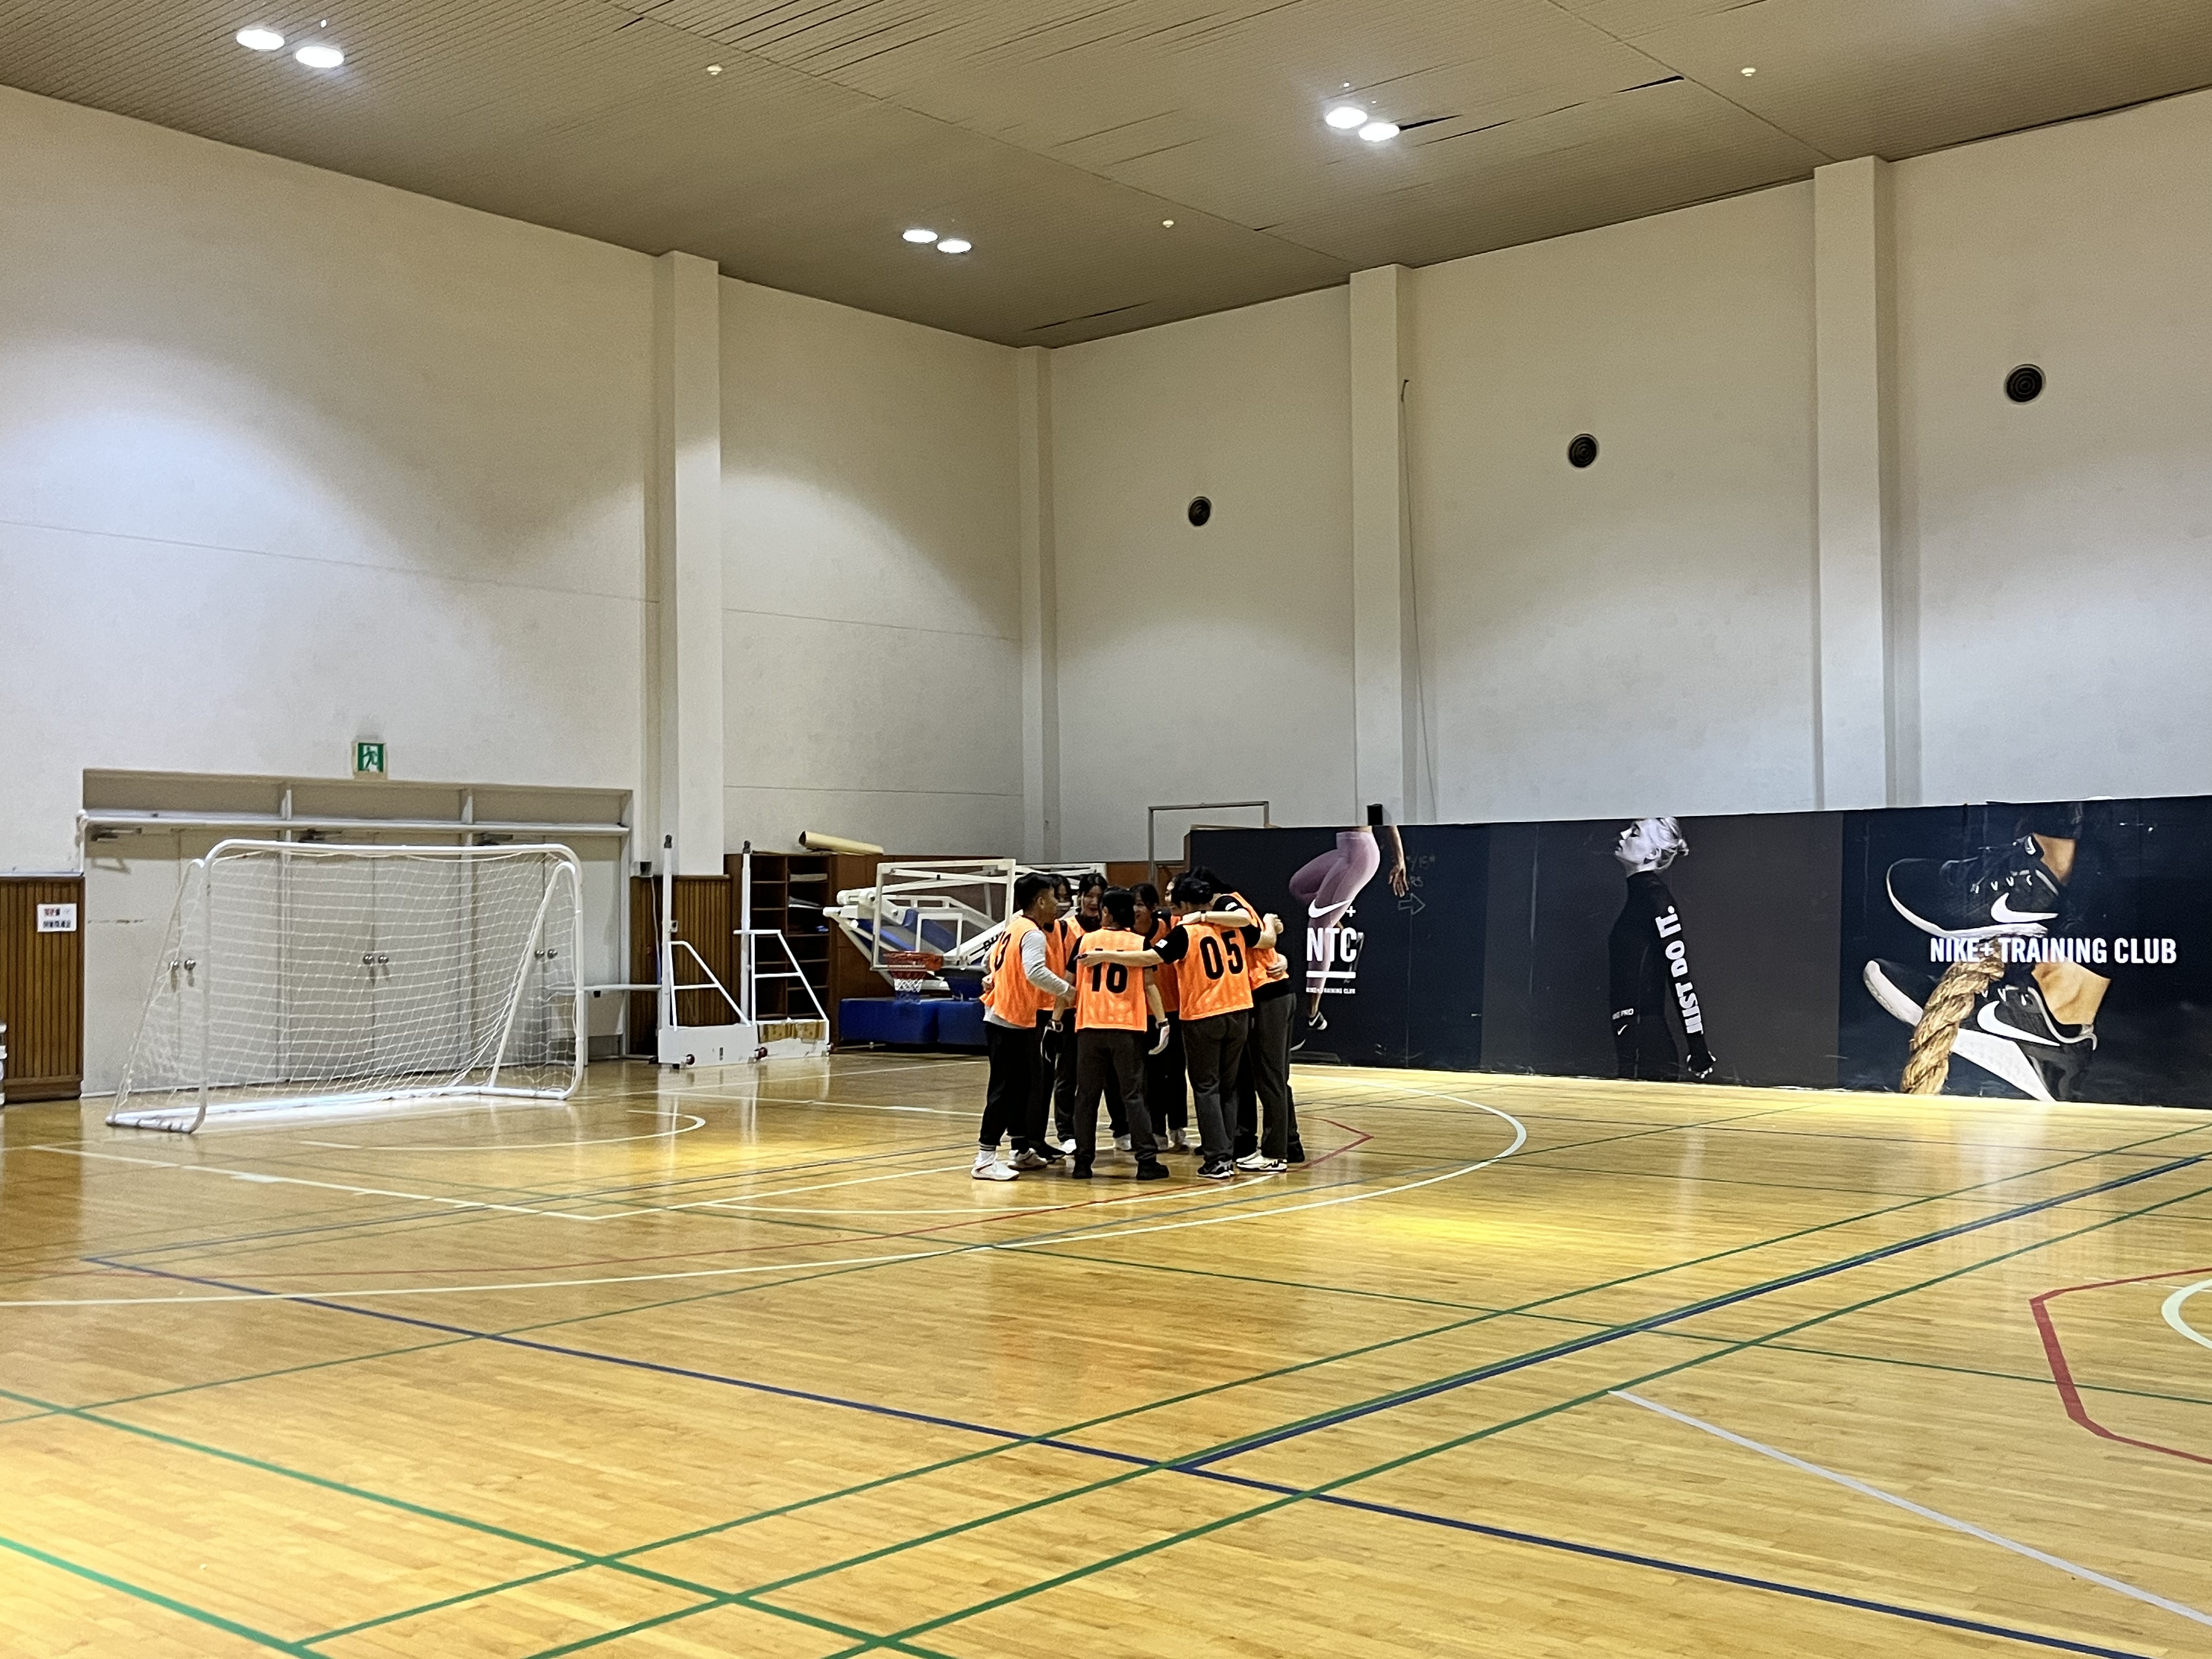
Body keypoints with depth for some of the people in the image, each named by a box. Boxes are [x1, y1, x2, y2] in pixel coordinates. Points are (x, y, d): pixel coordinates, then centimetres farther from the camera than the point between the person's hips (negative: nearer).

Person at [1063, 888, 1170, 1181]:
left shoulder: (1085, 942, 4)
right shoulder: (1141, 943, 0)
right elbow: (1149, 985, -4)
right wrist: (1161, 1021, -1)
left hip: (1090, 1027, 1)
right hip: (1128, 1028, -1)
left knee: (1087, 1095, 8)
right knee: (1133, 1095, 2)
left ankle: (1083, 1161, 8)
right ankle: (1147, 1160, -2)